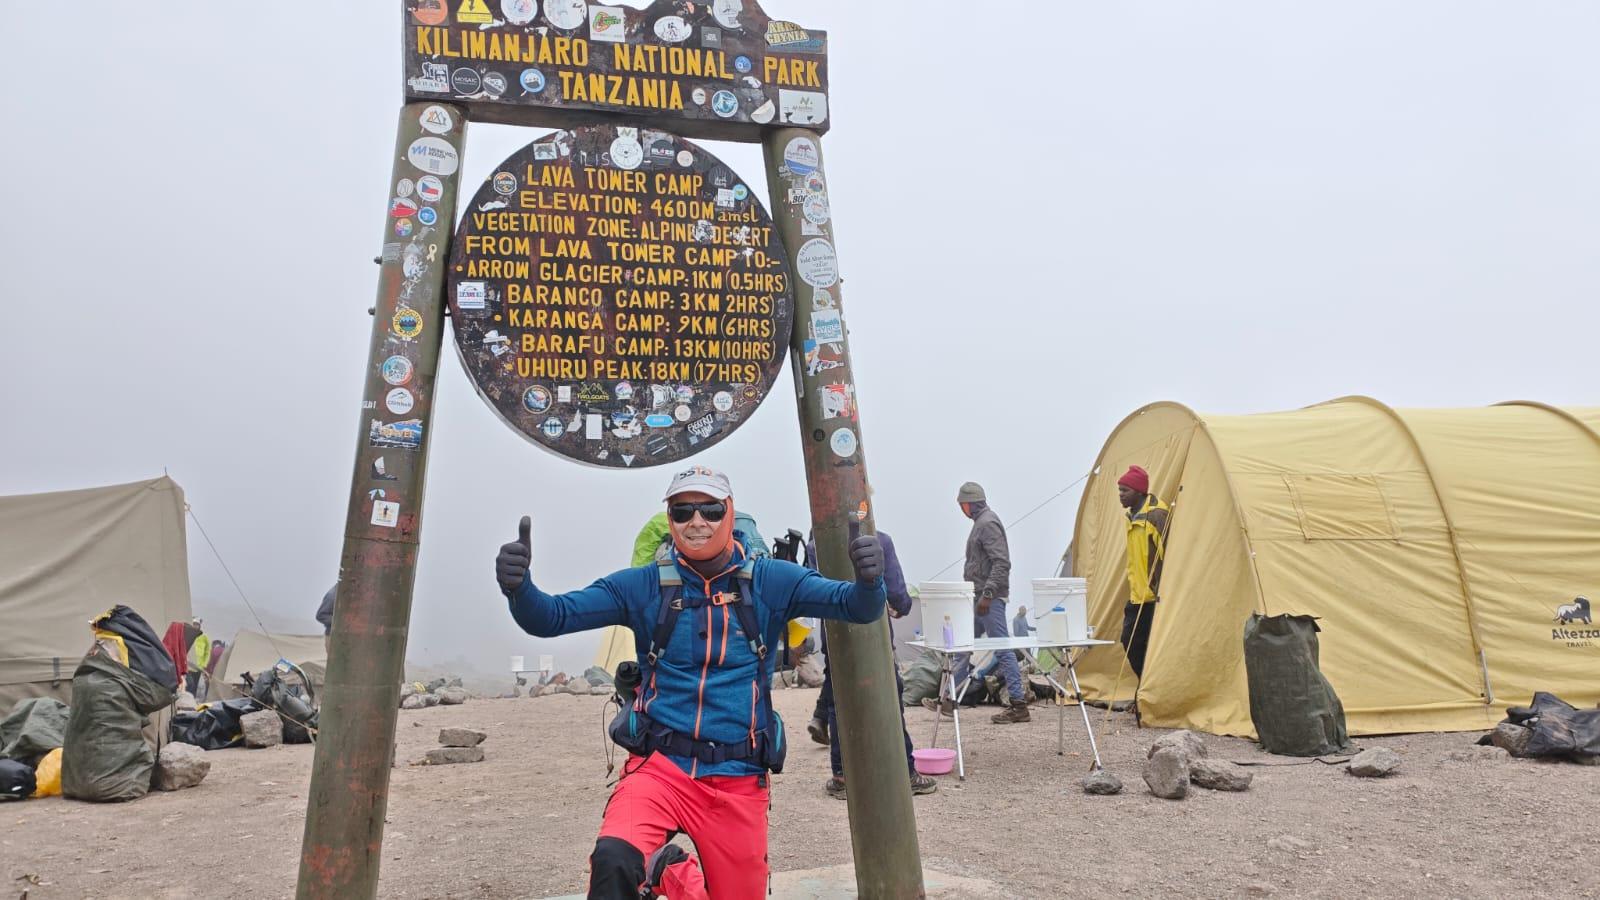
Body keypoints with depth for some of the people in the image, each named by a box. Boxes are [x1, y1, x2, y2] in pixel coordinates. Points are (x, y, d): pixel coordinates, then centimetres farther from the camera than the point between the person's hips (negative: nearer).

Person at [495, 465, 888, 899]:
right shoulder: (642, 586, 0)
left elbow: (858, 606, -8)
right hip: (660, 765, -1)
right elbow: (551, 617, -5)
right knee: (613, 859, -29)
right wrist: (518, 586, -26)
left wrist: (868, 579, -31)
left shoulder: (770, 582, -1)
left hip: (738, 780, 2)